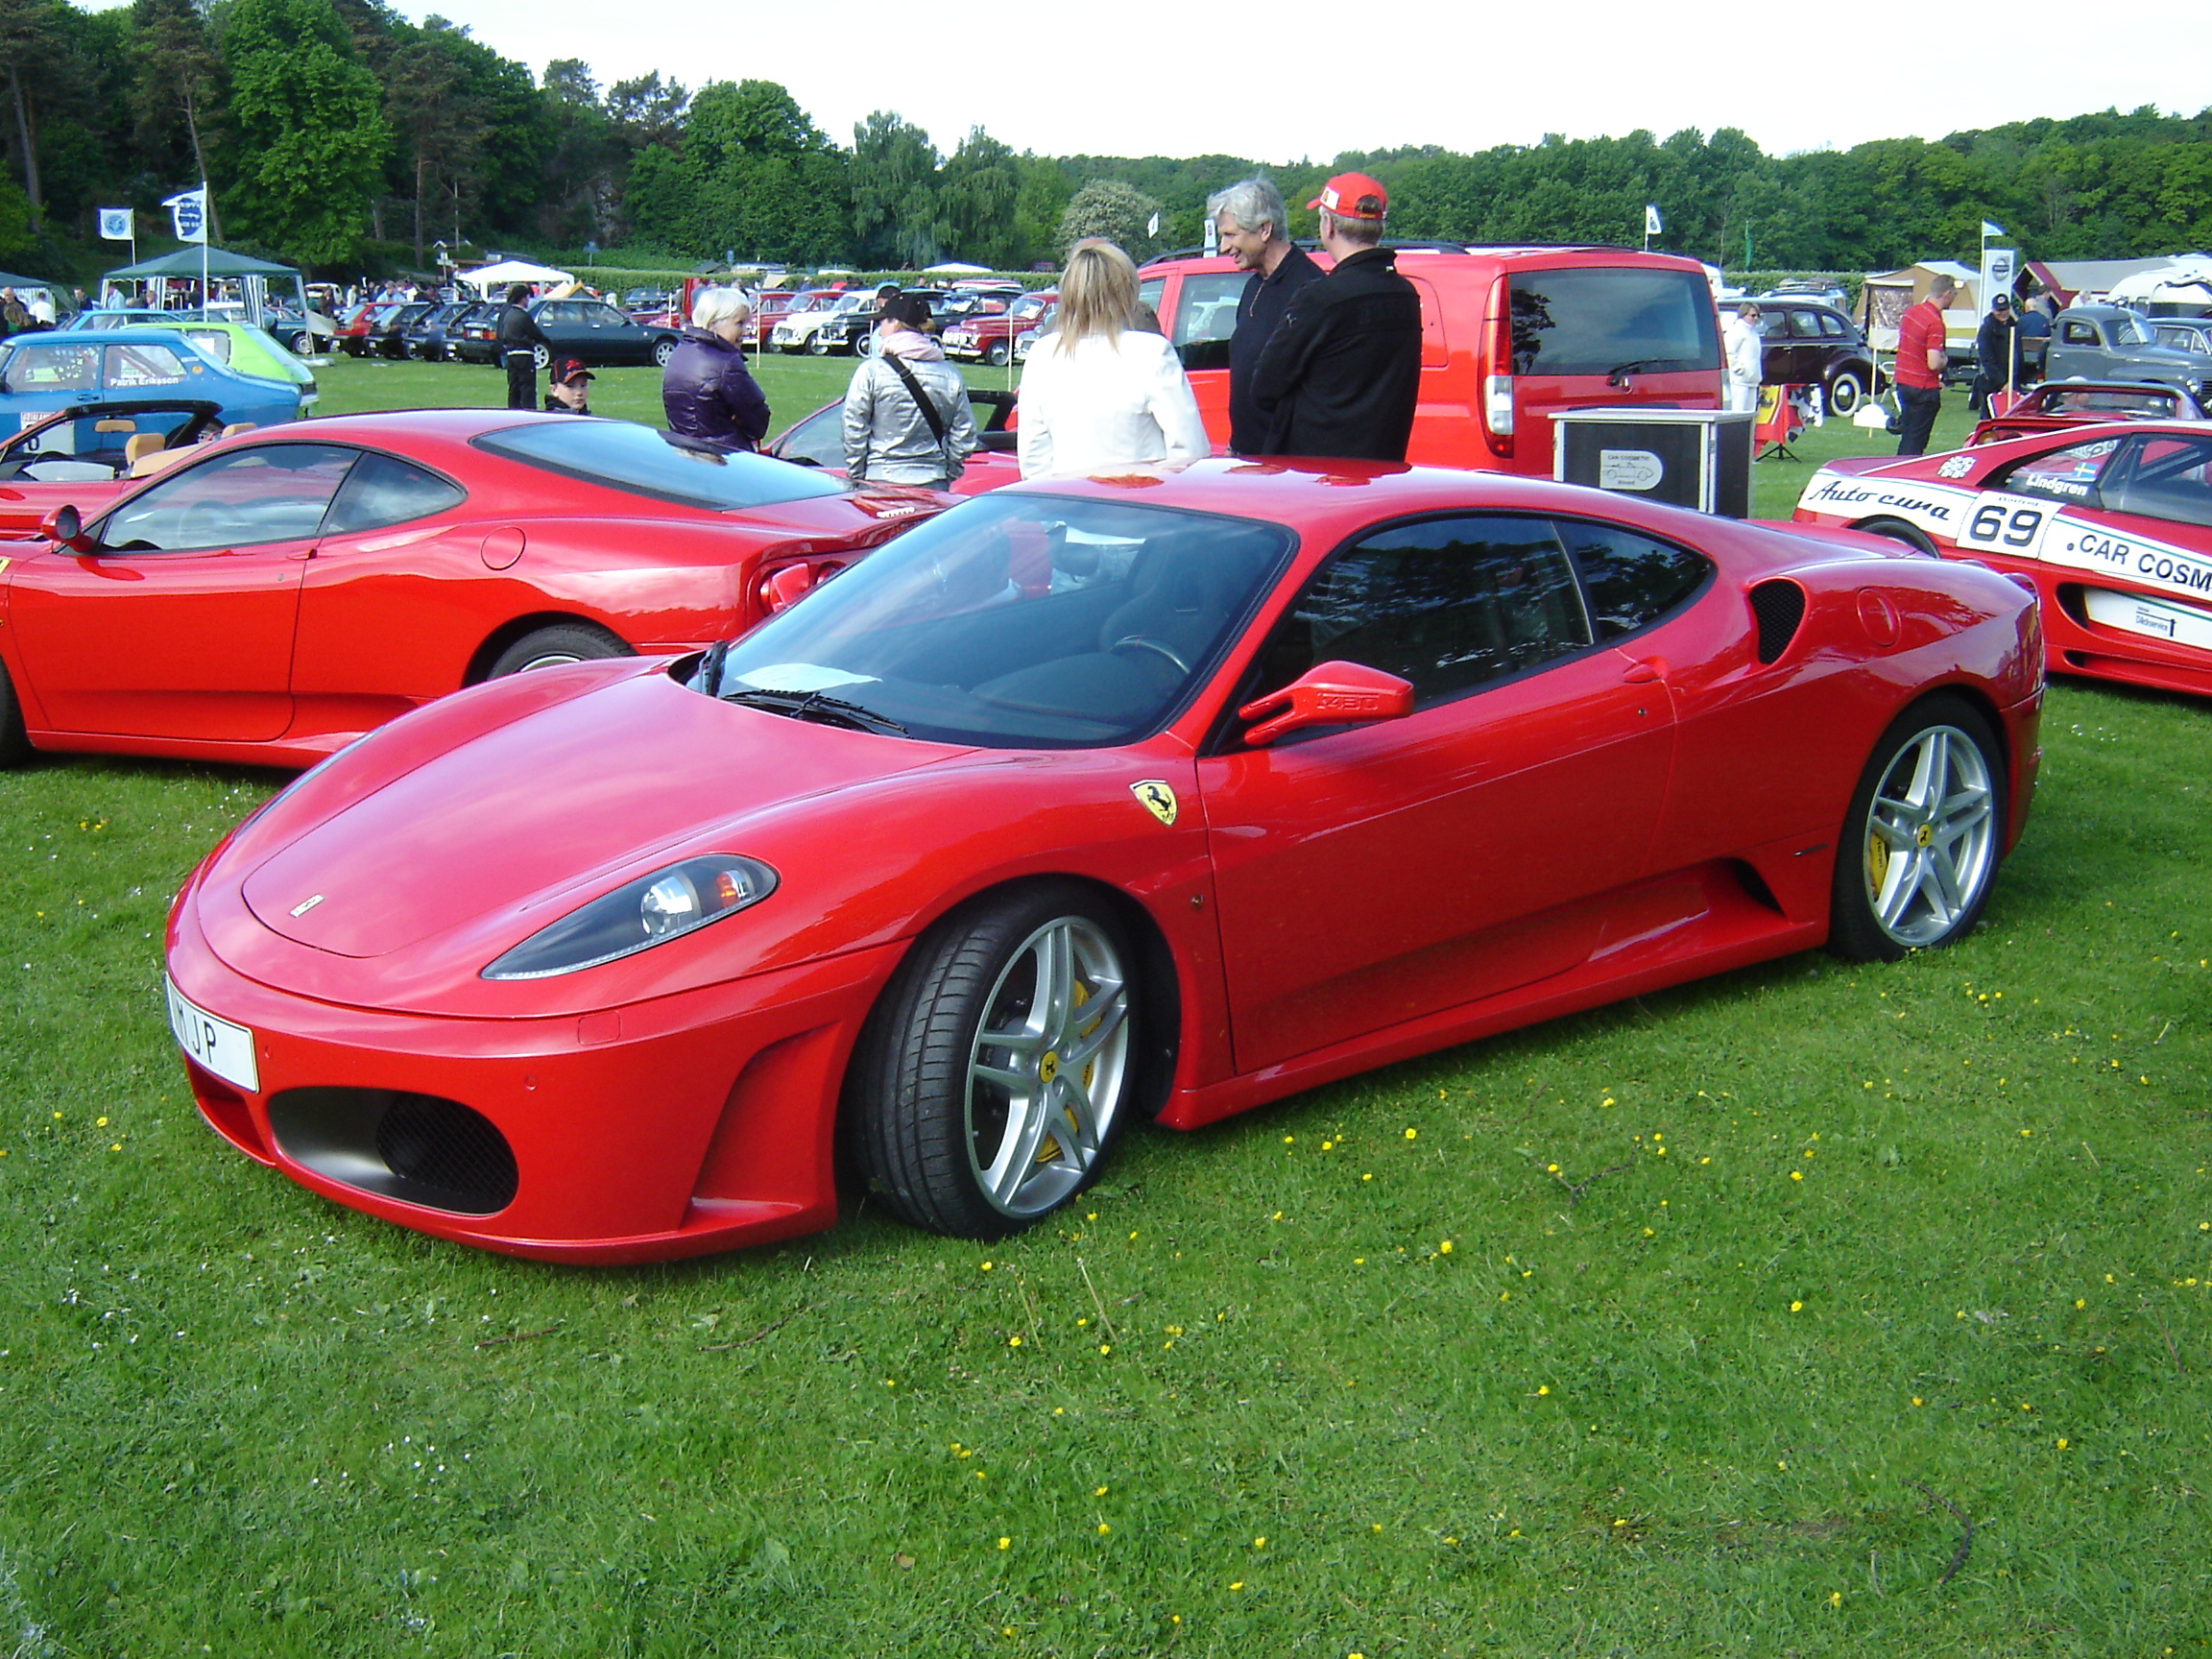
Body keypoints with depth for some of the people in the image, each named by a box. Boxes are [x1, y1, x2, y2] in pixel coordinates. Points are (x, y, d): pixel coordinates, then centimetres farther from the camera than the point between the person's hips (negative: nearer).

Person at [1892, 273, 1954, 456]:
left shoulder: (1910, 311, 5)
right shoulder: (1935, 322, -20)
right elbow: (1934, 363, -27)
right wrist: (1945, 359, -1)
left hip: (1902, 381, 8)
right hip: (1924, 388, -8)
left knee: (1907, 436, 18)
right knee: (1915, 442, -2)